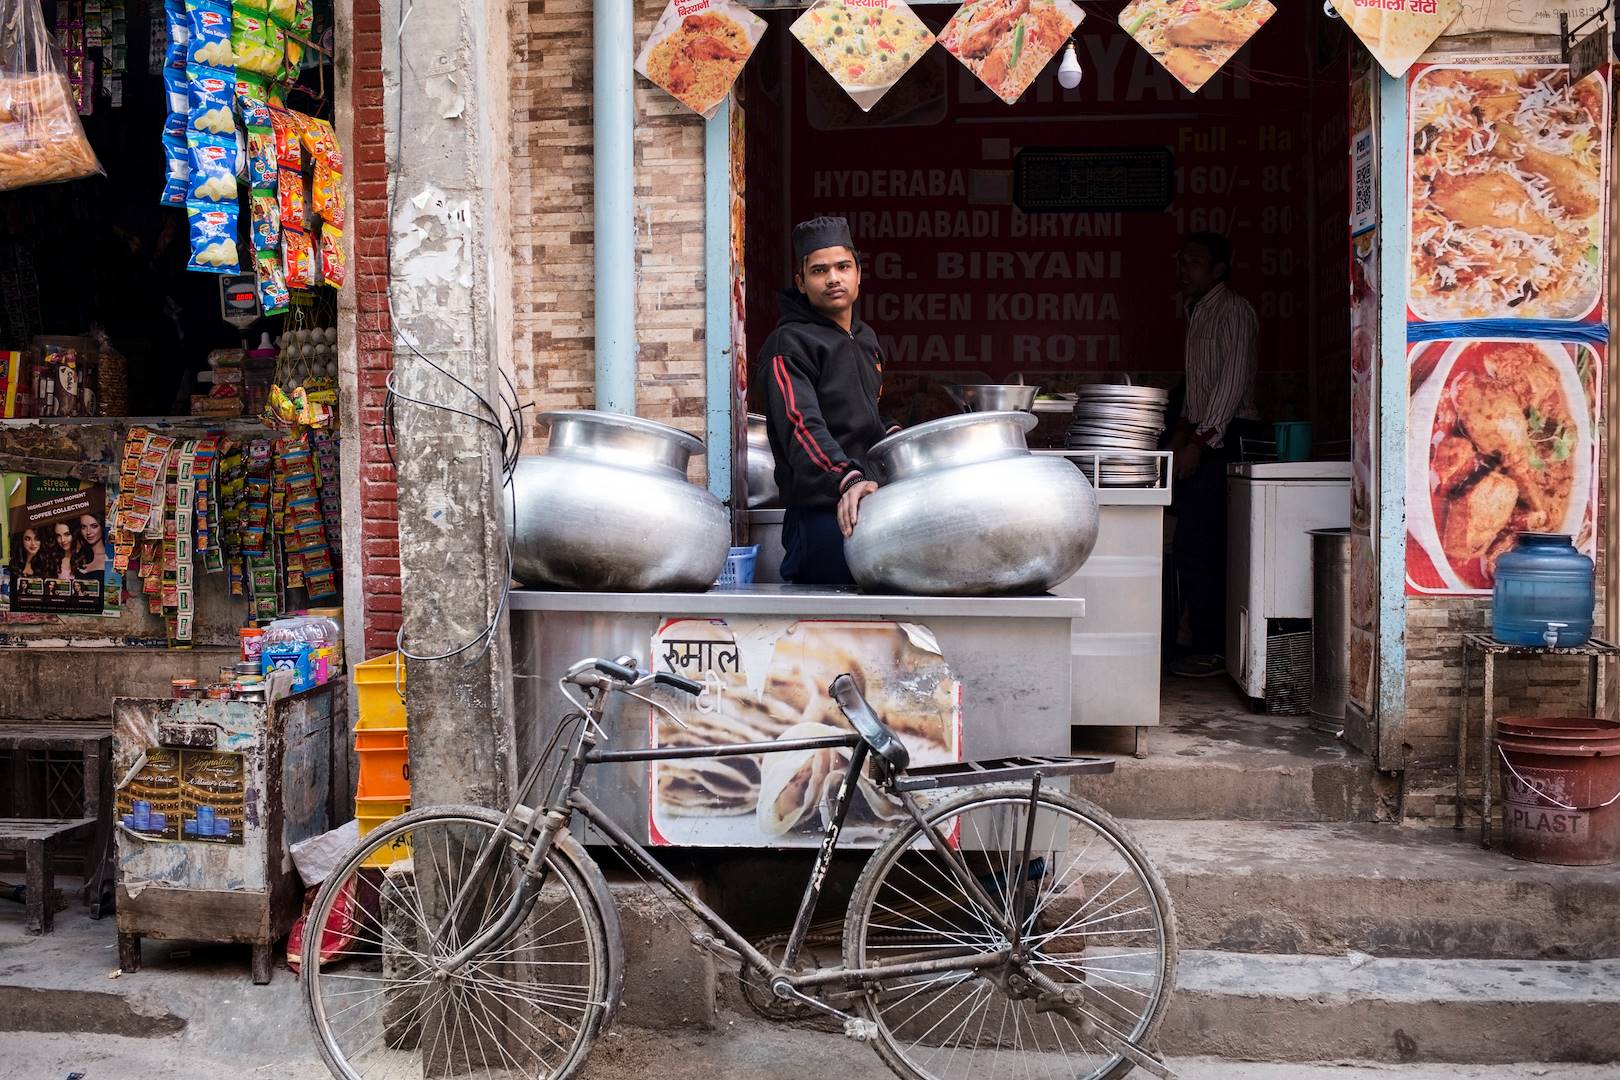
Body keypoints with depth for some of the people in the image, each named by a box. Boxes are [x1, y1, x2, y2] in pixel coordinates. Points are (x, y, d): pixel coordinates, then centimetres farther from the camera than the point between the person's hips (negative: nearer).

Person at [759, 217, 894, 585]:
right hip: (822, 513, -8)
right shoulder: (789, 344, -8)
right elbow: (801, 424, -23)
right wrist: (846, 479, -38)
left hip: (874, 506, 8)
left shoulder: (866, 338, 19)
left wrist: (890, 437, 12)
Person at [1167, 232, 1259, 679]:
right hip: (1204, 441, 9)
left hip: (1222, 440, -9)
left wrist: (1199, 441, -20)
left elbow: (1232, 379, -16)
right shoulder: (1198, 312, 21)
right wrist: (1184, 427, 14)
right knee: (1205, 549, 9)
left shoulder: (1232, 310, -8)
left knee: (1194, 550, -12)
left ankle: (1211, 649, -8)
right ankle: (1209, 644, 13)